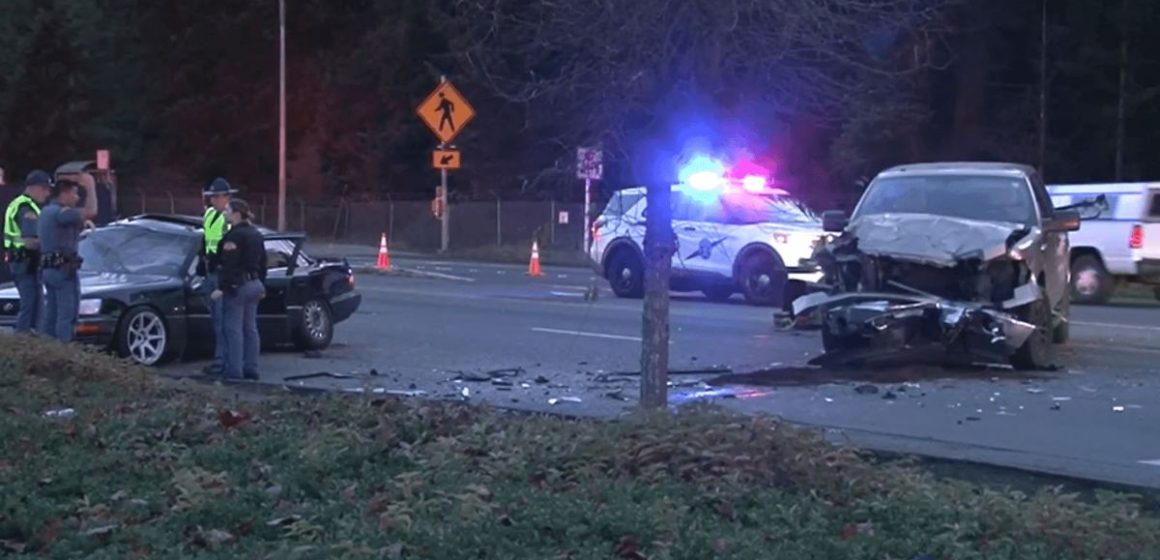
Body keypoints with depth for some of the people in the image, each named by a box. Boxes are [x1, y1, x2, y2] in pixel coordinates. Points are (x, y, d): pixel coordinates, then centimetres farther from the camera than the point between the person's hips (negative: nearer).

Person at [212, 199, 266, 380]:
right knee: (250, 328, 11)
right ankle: (251, 368, 13)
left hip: (238, 285, -9)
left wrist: (222, 287, -20)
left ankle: (234, 370, -7)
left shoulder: (234, 235, -14)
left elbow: (229, 265, -20)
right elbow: (262, 263, 19)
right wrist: (262, 286, 25)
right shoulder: (256, 234, 14)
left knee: (234, 329, -6)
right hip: (254, 284, 9)